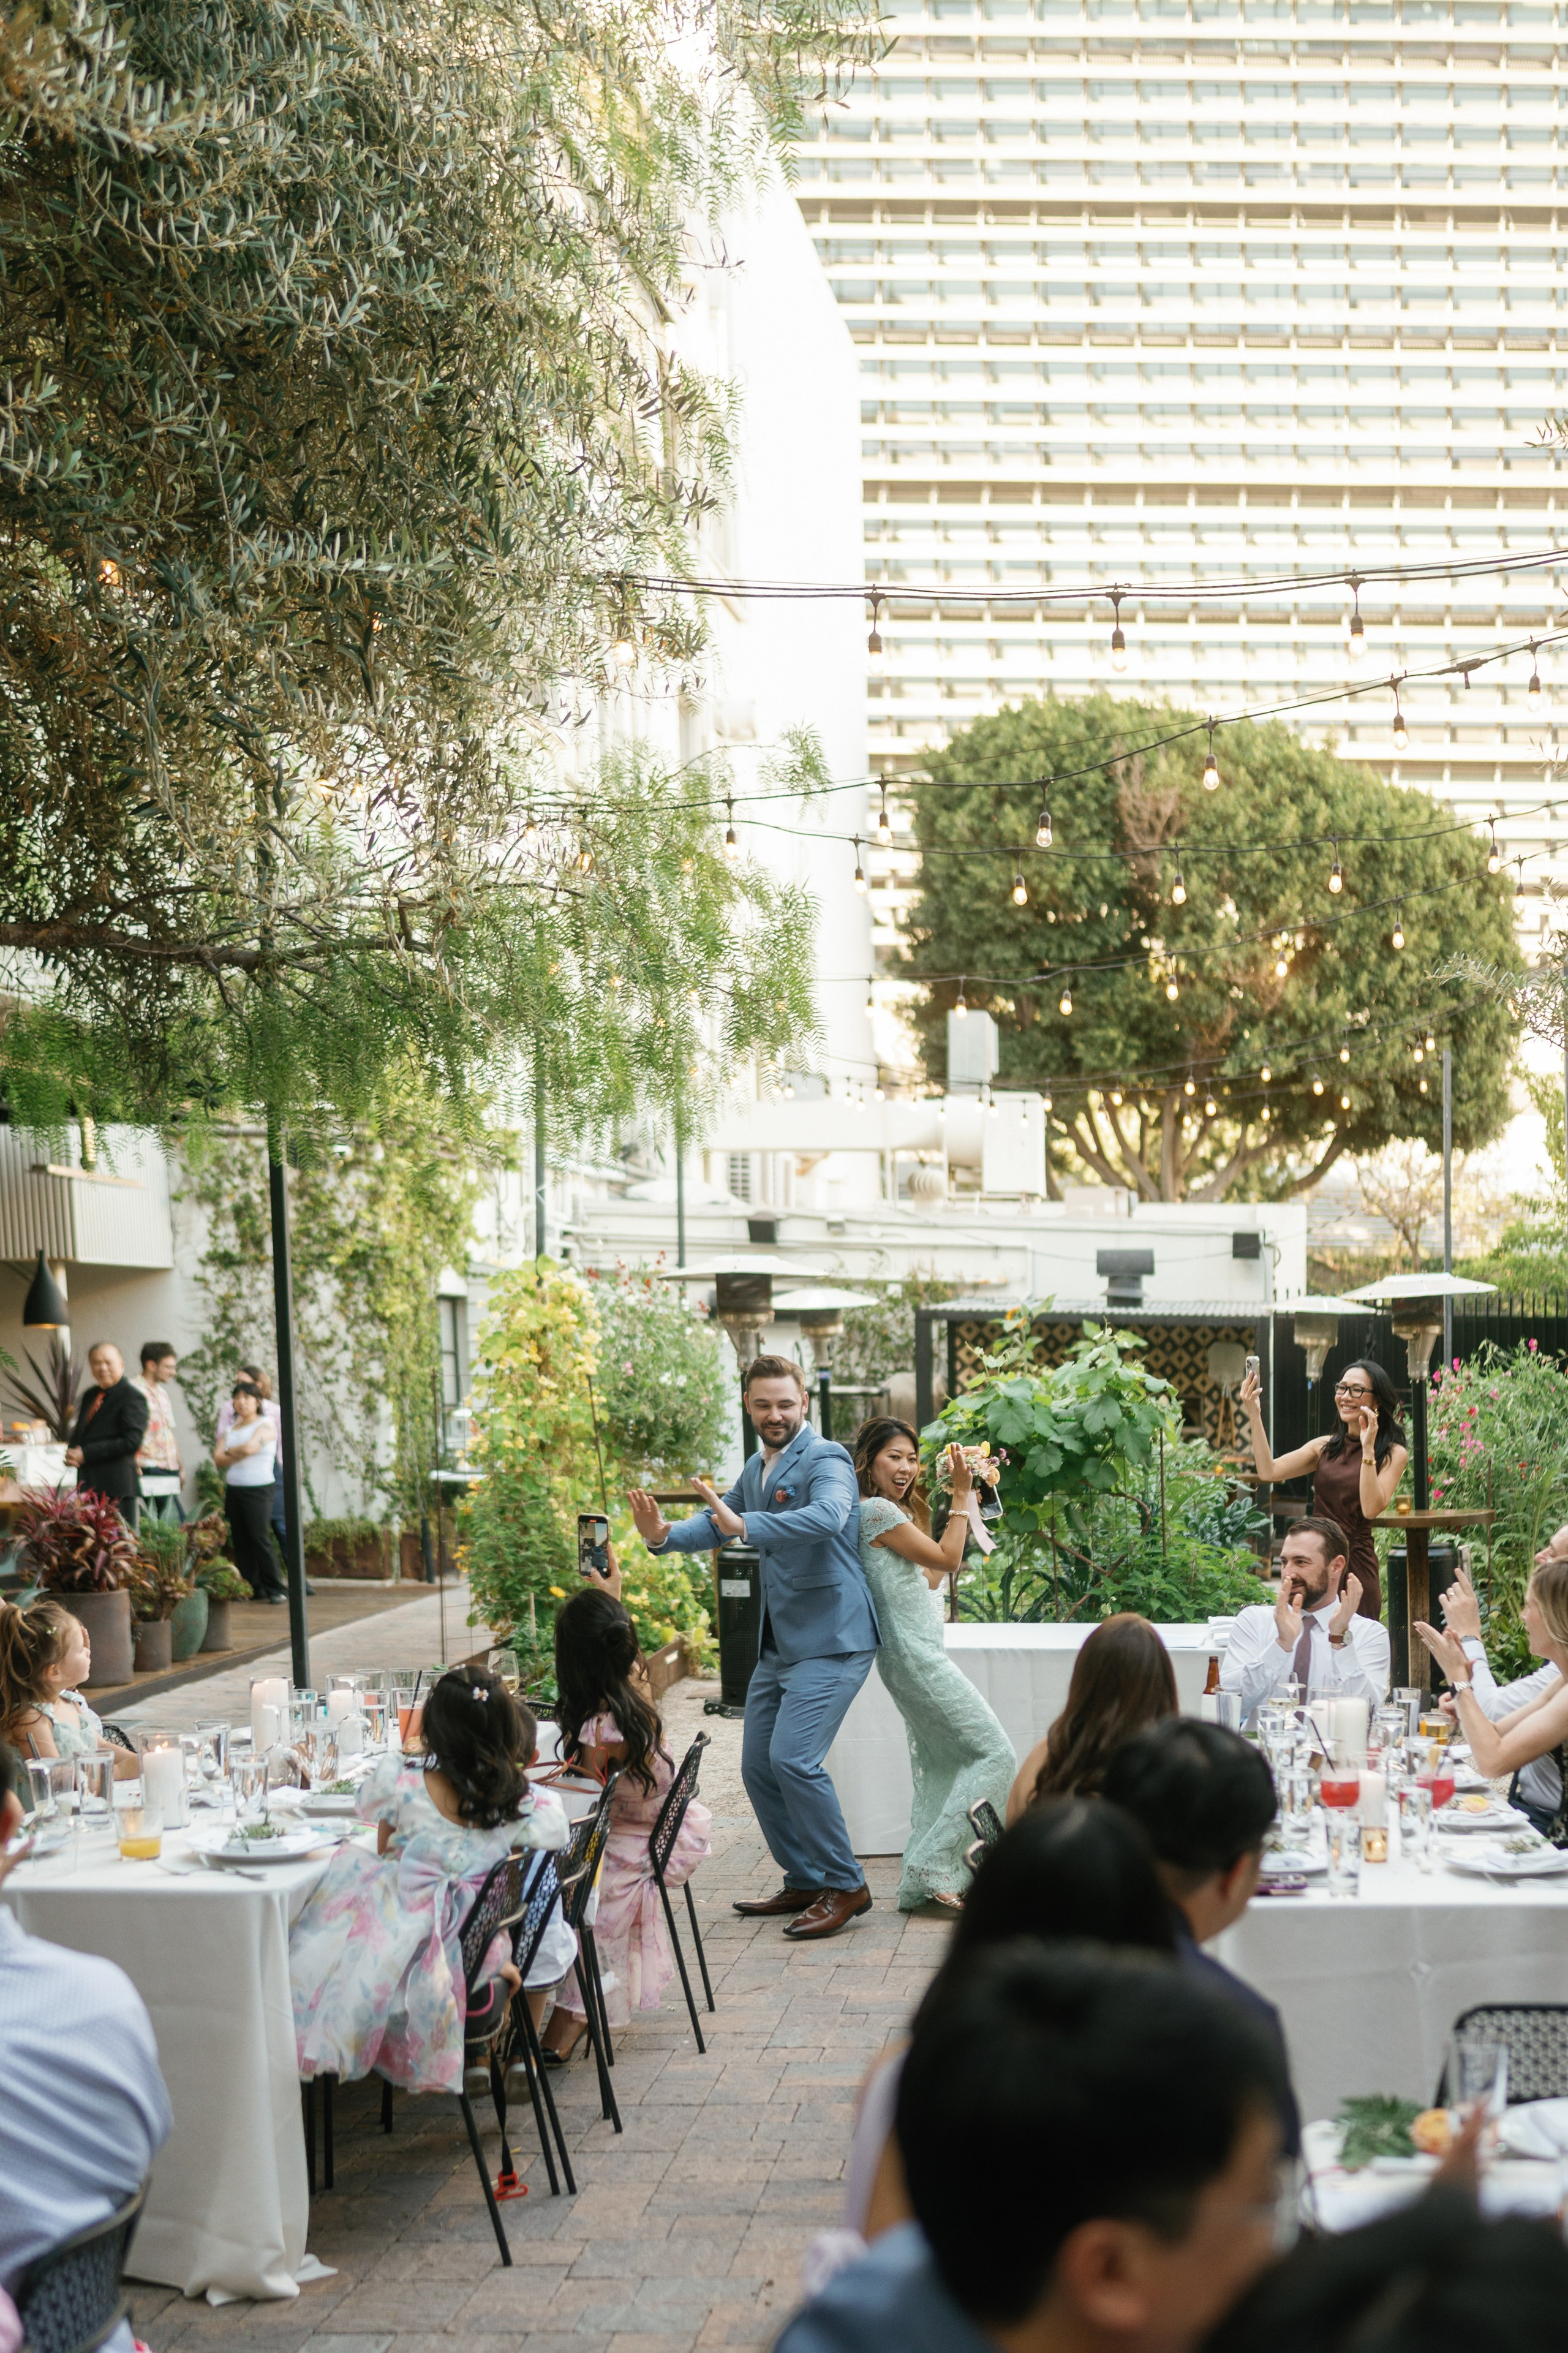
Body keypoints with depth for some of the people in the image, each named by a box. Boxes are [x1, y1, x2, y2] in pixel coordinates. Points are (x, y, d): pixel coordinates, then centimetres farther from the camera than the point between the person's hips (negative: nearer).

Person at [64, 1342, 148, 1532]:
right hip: (88, 1484, 8)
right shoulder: (90, 1396, 18)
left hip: (116, 1485, -8)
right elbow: (79, 1433, 25)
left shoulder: (132, 1397, -8)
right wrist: (73, 1452, -1)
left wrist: (86, 1454, -16)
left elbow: (132, 1440, -17)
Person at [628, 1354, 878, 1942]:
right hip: (778, 1644, 9)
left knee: (794, 1758, -20)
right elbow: (719, 1520, 22)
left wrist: (745, 1526, -46)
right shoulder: (757, 1468, 14)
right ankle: (805, 1883, 23)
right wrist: (664, 1535, 0)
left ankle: (845, 1887, -7)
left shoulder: (826, 1461, -15)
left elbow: (827, 1517, -35)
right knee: (758, 1766, 9)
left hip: (831, 1639, -9)